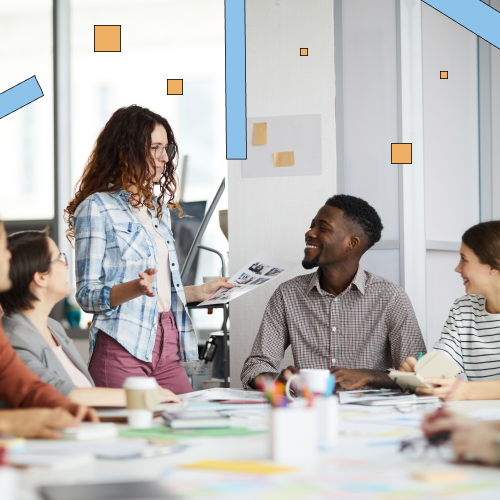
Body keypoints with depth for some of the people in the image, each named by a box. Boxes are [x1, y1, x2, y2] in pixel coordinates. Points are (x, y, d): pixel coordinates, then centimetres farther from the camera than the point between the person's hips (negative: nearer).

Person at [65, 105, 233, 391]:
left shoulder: (159, 208, 21)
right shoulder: (96, 208, -3)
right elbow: (87, 295, -8)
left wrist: (200, 292, 23)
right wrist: (136, 288, -23)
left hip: (168, 348, 7)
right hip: (123, 348, -7)